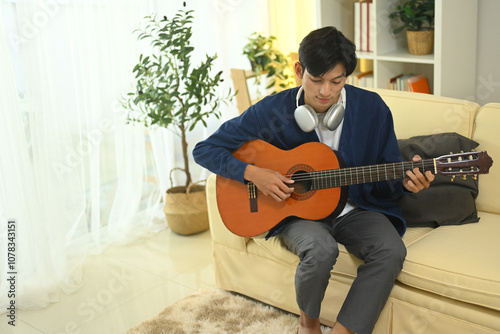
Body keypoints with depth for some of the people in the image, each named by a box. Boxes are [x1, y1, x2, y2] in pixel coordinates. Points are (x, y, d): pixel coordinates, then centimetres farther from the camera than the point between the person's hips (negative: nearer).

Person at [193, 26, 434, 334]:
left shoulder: (372, 108, -6)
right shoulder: (272, 111, -11)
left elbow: (387, 177, 3)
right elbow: (204, 149, -7)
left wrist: (405, 182, -21)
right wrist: (252, 173, -21)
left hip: (355, 208, 2)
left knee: (391, 250, -26)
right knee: (321, 248, -33)